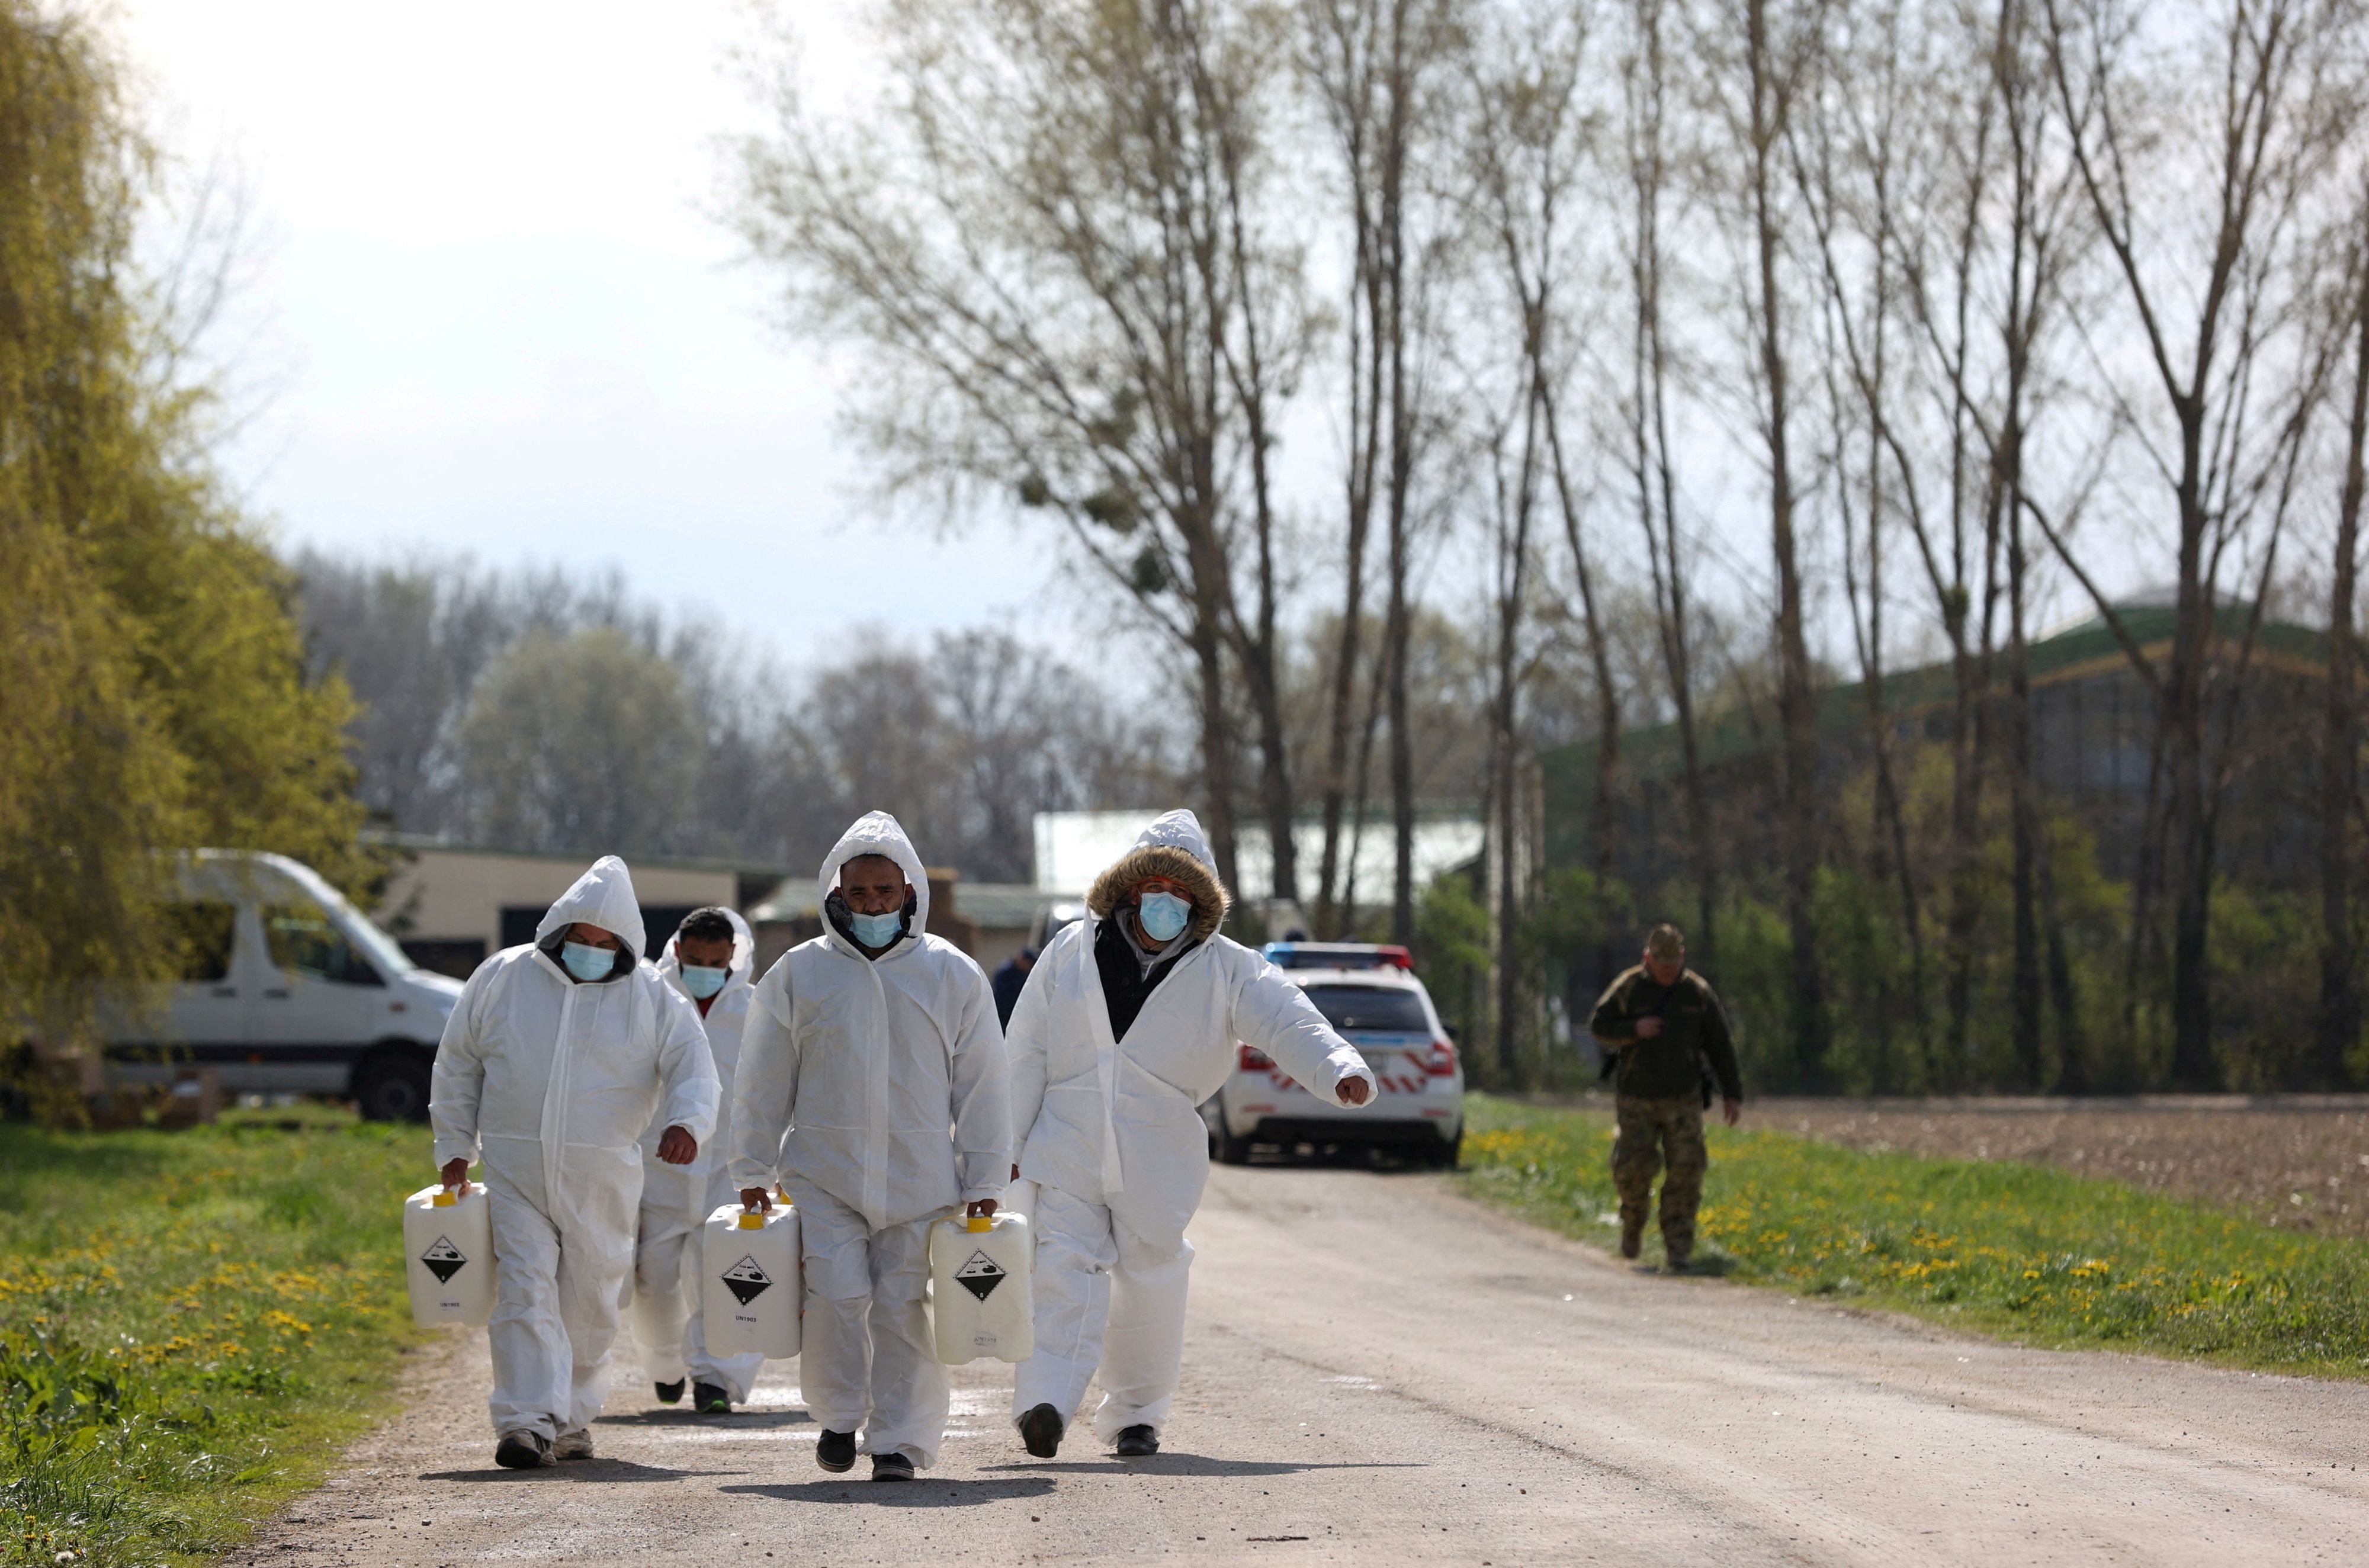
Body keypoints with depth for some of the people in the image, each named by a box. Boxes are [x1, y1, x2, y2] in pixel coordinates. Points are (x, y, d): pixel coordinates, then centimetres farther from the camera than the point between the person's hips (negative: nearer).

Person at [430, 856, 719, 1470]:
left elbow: (692, 1067, -1)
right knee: (525, 1292, -13)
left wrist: (685, 1121, -22)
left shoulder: (652, 998, 2)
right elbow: (456, 1066, 13)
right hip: (515, 1172, -1)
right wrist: (456, 1148, 10)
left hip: (602, 1179, 1)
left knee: (590, 1304, 8)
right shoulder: (503, 978, 4)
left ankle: (571, 1417, 23)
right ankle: (527, 1421, -19)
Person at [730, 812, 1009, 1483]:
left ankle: (899, 1439, 9)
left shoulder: (953, 976, 5)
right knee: (836, 1295, -13)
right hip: (823, 1176, 0)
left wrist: (984, 1186, 4)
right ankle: (839, 1415, 10)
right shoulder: (798, 974, 5)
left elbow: (982, 1087, 8)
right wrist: (753, 1175, 7)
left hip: (921, 1182, 0)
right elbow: (763, 1085, 10)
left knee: (904, 1308, -2)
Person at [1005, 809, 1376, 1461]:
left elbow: (1291, 1024, -13)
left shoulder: (1225, 969, 2)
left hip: (1159, 1160, 0)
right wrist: (1007, 1140, 5)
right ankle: (1047, 1402, -22)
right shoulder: (1071, 954, 5)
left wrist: (1342, 1069, -32)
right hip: (1068, 1150, 0)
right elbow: (1027, 1052, 8)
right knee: (1064, 1269, -12)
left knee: (1151, 1284, 5)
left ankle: (1137, 1412, 19)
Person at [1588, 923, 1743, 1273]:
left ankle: (1677, 1253, -4)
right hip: (1636, 1097, -1)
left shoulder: (1697, 991, -3)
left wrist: (1732, 1093, 3)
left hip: (1683, 1099, 1)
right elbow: (1599, 1027, -1)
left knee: (1685, 1171, -9)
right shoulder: (1628, 988, -6)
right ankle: (1633, 1224, 24)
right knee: (1633, 1168, -8)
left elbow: (1720, 1044, 4)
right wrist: (1634, 1030, -20)